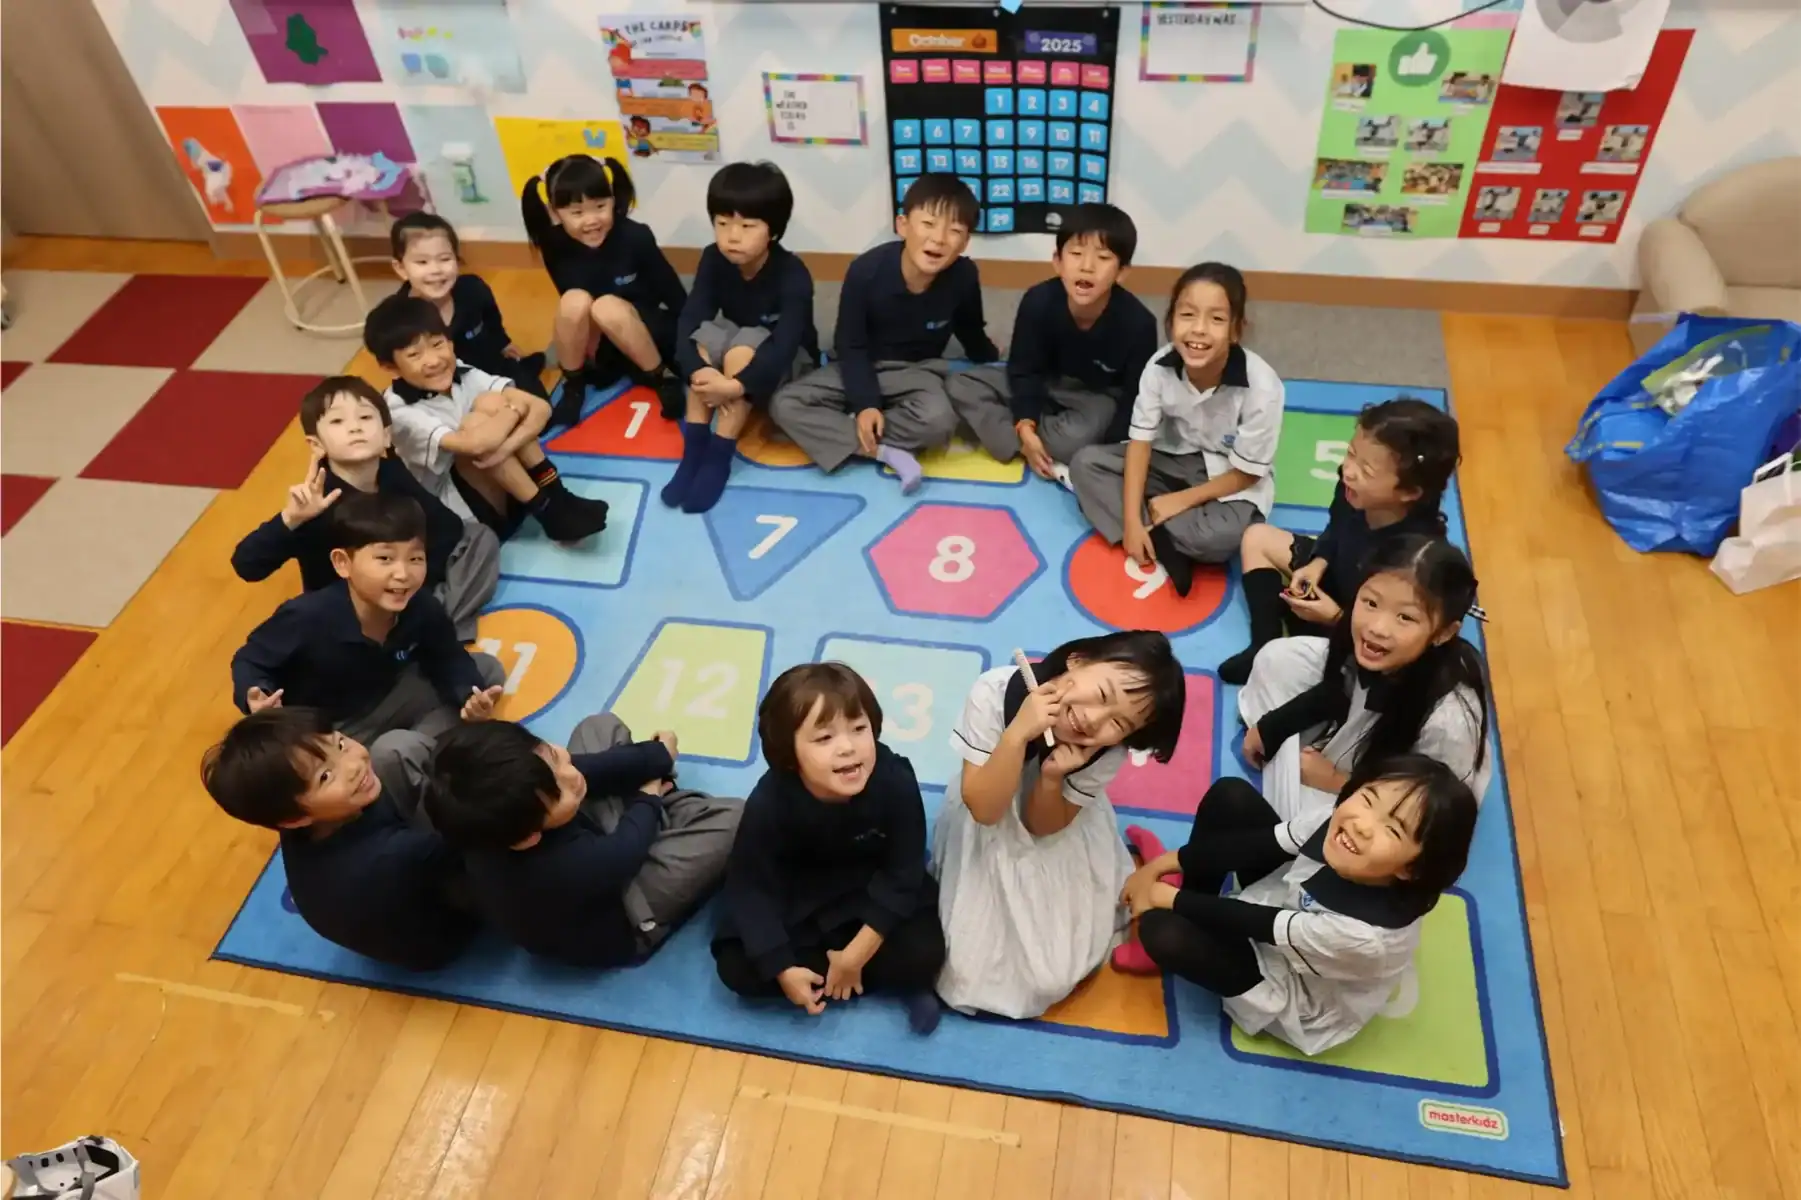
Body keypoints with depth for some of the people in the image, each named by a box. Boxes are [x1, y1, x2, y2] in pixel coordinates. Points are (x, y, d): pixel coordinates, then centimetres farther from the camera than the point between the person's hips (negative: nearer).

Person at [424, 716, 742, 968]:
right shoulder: (564, 871, -47)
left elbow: (592, 768, -13)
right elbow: (627, 847, -25)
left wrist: (656, 757, -9)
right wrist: (649, 801, -6)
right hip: (623, 921, -6)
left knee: (601, 727, 11)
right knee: (734, 819, -14)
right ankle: (663, 800, 18)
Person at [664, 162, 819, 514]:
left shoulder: (792, 275, -27)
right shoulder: (713, 260, -14)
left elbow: (783, 345, -37)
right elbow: (689, 320, -22)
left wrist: (737, 385, -49)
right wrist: (697, 371, -41)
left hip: (789, 365, -4)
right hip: (734, 348, 4)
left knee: (742, 349, -34)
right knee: (704, 336, -26)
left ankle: (719, 456, -28)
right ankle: (693, 450, -27)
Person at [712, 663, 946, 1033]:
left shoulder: (896, 783, -31)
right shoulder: (768, 804, -30)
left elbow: (903, 874, -20)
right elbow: (751, 889, -18)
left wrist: (855, 955, -20)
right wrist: (784, 970, -23)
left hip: (877, 894, -2)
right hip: (796, 899, 2)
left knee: (923, 953, -26)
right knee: (737, 968, -18)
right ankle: (886, 978, -11)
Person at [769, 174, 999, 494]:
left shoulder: (964, 277, -18)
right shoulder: (867, 270, -23)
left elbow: (972, 334, 6)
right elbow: (849, 344, -13)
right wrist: (865, 403, -23)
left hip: (917, 371, 0)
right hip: (861, 368, 1)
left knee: (938, 421, -36)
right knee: (784, 405, -21)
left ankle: (852, 435, -16)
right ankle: (884, 452, -25)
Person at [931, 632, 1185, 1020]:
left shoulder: (1109, 752, -28)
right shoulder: (995, 692, -34)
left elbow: (1043, 826, -17)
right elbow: (984, 810, -31)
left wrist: (1052, 778, -38)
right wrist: (1019, 732, -45)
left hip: (1061, 832, 1)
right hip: (986, 832, -1)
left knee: (1051, 977, -5)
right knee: (971, 970, -8)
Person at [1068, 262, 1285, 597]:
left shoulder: (1261, 387, -29)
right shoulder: (1160, 367, -20)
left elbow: (1246, 473, -18)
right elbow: (1140, 440, -15)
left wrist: (1182, 500, -20)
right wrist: (1131, 520, -23)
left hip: (1231, 485, -4)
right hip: (1173, 459, 4)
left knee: (1220, 536, -37)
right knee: (1086, 463, -15)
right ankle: (1164, 546, -22)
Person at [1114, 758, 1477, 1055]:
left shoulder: (1367, 933, -42)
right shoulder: (1340, 825, -28)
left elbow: (1258, 926, -31)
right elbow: (1249, 844, -16)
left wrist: (1166, 898, -20)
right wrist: (1160, 866, -15)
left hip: (1292, 990, -5)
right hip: (1283, 912, 5)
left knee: (1162, 931, -26)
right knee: (1230, 795, -12)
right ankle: (1192, 900, 14)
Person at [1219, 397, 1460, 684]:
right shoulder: (1353, 491, -23)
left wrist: (1335, 617, -26)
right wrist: (1317, 564, -12)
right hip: (1337, 579, 7)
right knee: (1257, 538, 8)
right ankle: (1265, 647, 2)